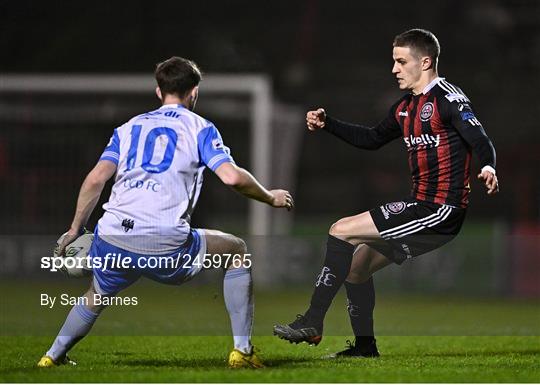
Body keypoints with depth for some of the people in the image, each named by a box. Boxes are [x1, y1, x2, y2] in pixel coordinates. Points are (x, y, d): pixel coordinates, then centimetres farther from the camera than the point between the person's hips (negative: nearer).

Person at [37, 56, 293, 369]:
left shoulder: (128, 128, 20)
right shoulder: (199, 127, 10)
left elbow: (96, 179, 8)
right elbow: (231, 176, -5)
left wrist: (75, 231, 15)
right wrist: (270, 198, 12)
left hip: (111, 241, 4)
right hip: (165, 245, -4)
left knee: (96, 297, 35)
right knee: (237, 250, 19)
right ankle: (242, 349, 14)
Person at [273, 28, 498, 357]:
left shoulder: (448, 98, -11)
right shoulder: (406, 107, 17)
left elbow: (481, 141, -22)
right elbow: (373, 139, 30)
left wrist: (488, 168, -43)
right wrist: (326, 124, 19)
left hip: (442, 211, -10)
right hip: (424, 208, 10)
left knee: (342, 231, -13)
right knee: (355, 262, 17)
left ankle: (312, 323, -10)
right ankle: (365, 347, 26)